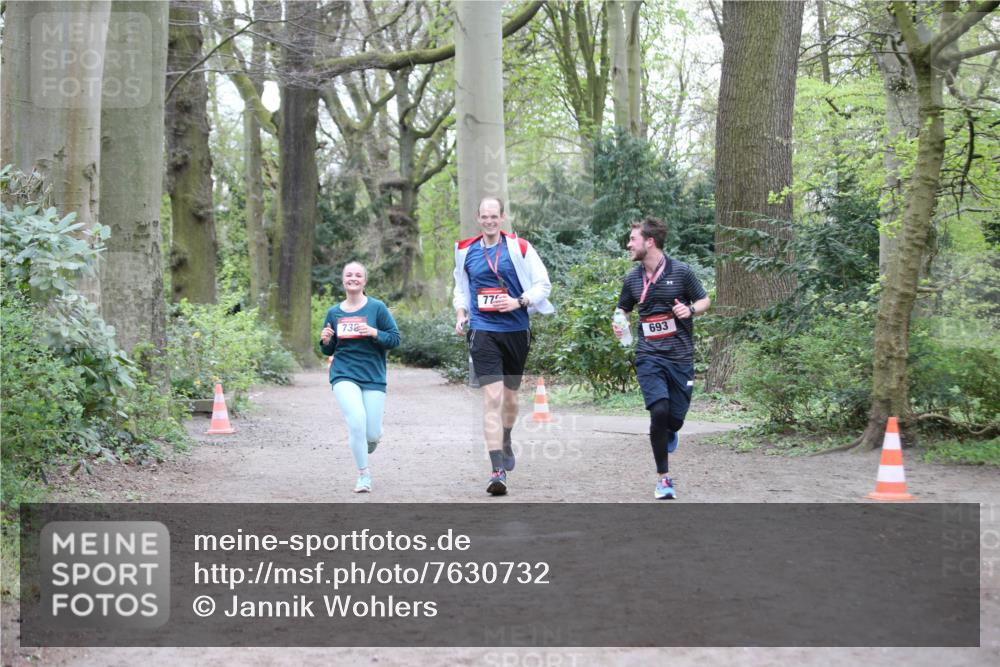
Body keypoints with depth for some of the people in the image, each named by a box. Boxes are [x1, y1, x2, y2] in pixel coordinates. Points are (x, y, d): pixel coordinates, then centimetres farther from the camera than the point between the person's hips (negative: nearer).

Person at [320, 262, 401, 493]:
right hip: (344, 375, 1)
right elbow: (329, 350, 17)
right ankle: (364, 474, -4)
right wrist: (325, 341, -6)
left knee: (372, 435, -3)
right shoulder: (334, 313, 8)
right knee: (357, 421, -21)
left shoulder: (377, 308, -1)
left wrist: (375, 333, -18)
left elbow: (395, 339, -1)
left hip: (373, 377, 0)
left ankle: (362, 439, 37)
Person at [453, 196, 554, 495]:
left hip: (516, 330, 1)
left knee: (510, 395, 16)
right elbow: (461, 287, 22)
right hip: (483, 331, -1)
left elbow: (543, 284, 0)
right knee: (492, 397, -14)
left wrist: (519, 302, -14)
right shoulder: (466, 251, 6)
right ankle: (497, 470, -18)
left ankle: (506, 441, 47)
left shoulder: (519, 247, -2)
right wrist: (460, 312, 6)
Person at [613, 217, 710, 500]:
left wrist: (690, 309, -14)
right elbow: (623, 309, 22)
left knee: (676, 418, -1)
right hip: (649, 356, 1)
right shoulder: (632, 278, 7)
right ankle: (663, 478, -4)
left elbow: (705, 300, 8)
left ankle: (667, 434, 41)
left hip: (681, 356, -1)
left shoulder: (681, 271, -3)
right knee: (659, 411, -18)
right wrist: (618, 325, 0)